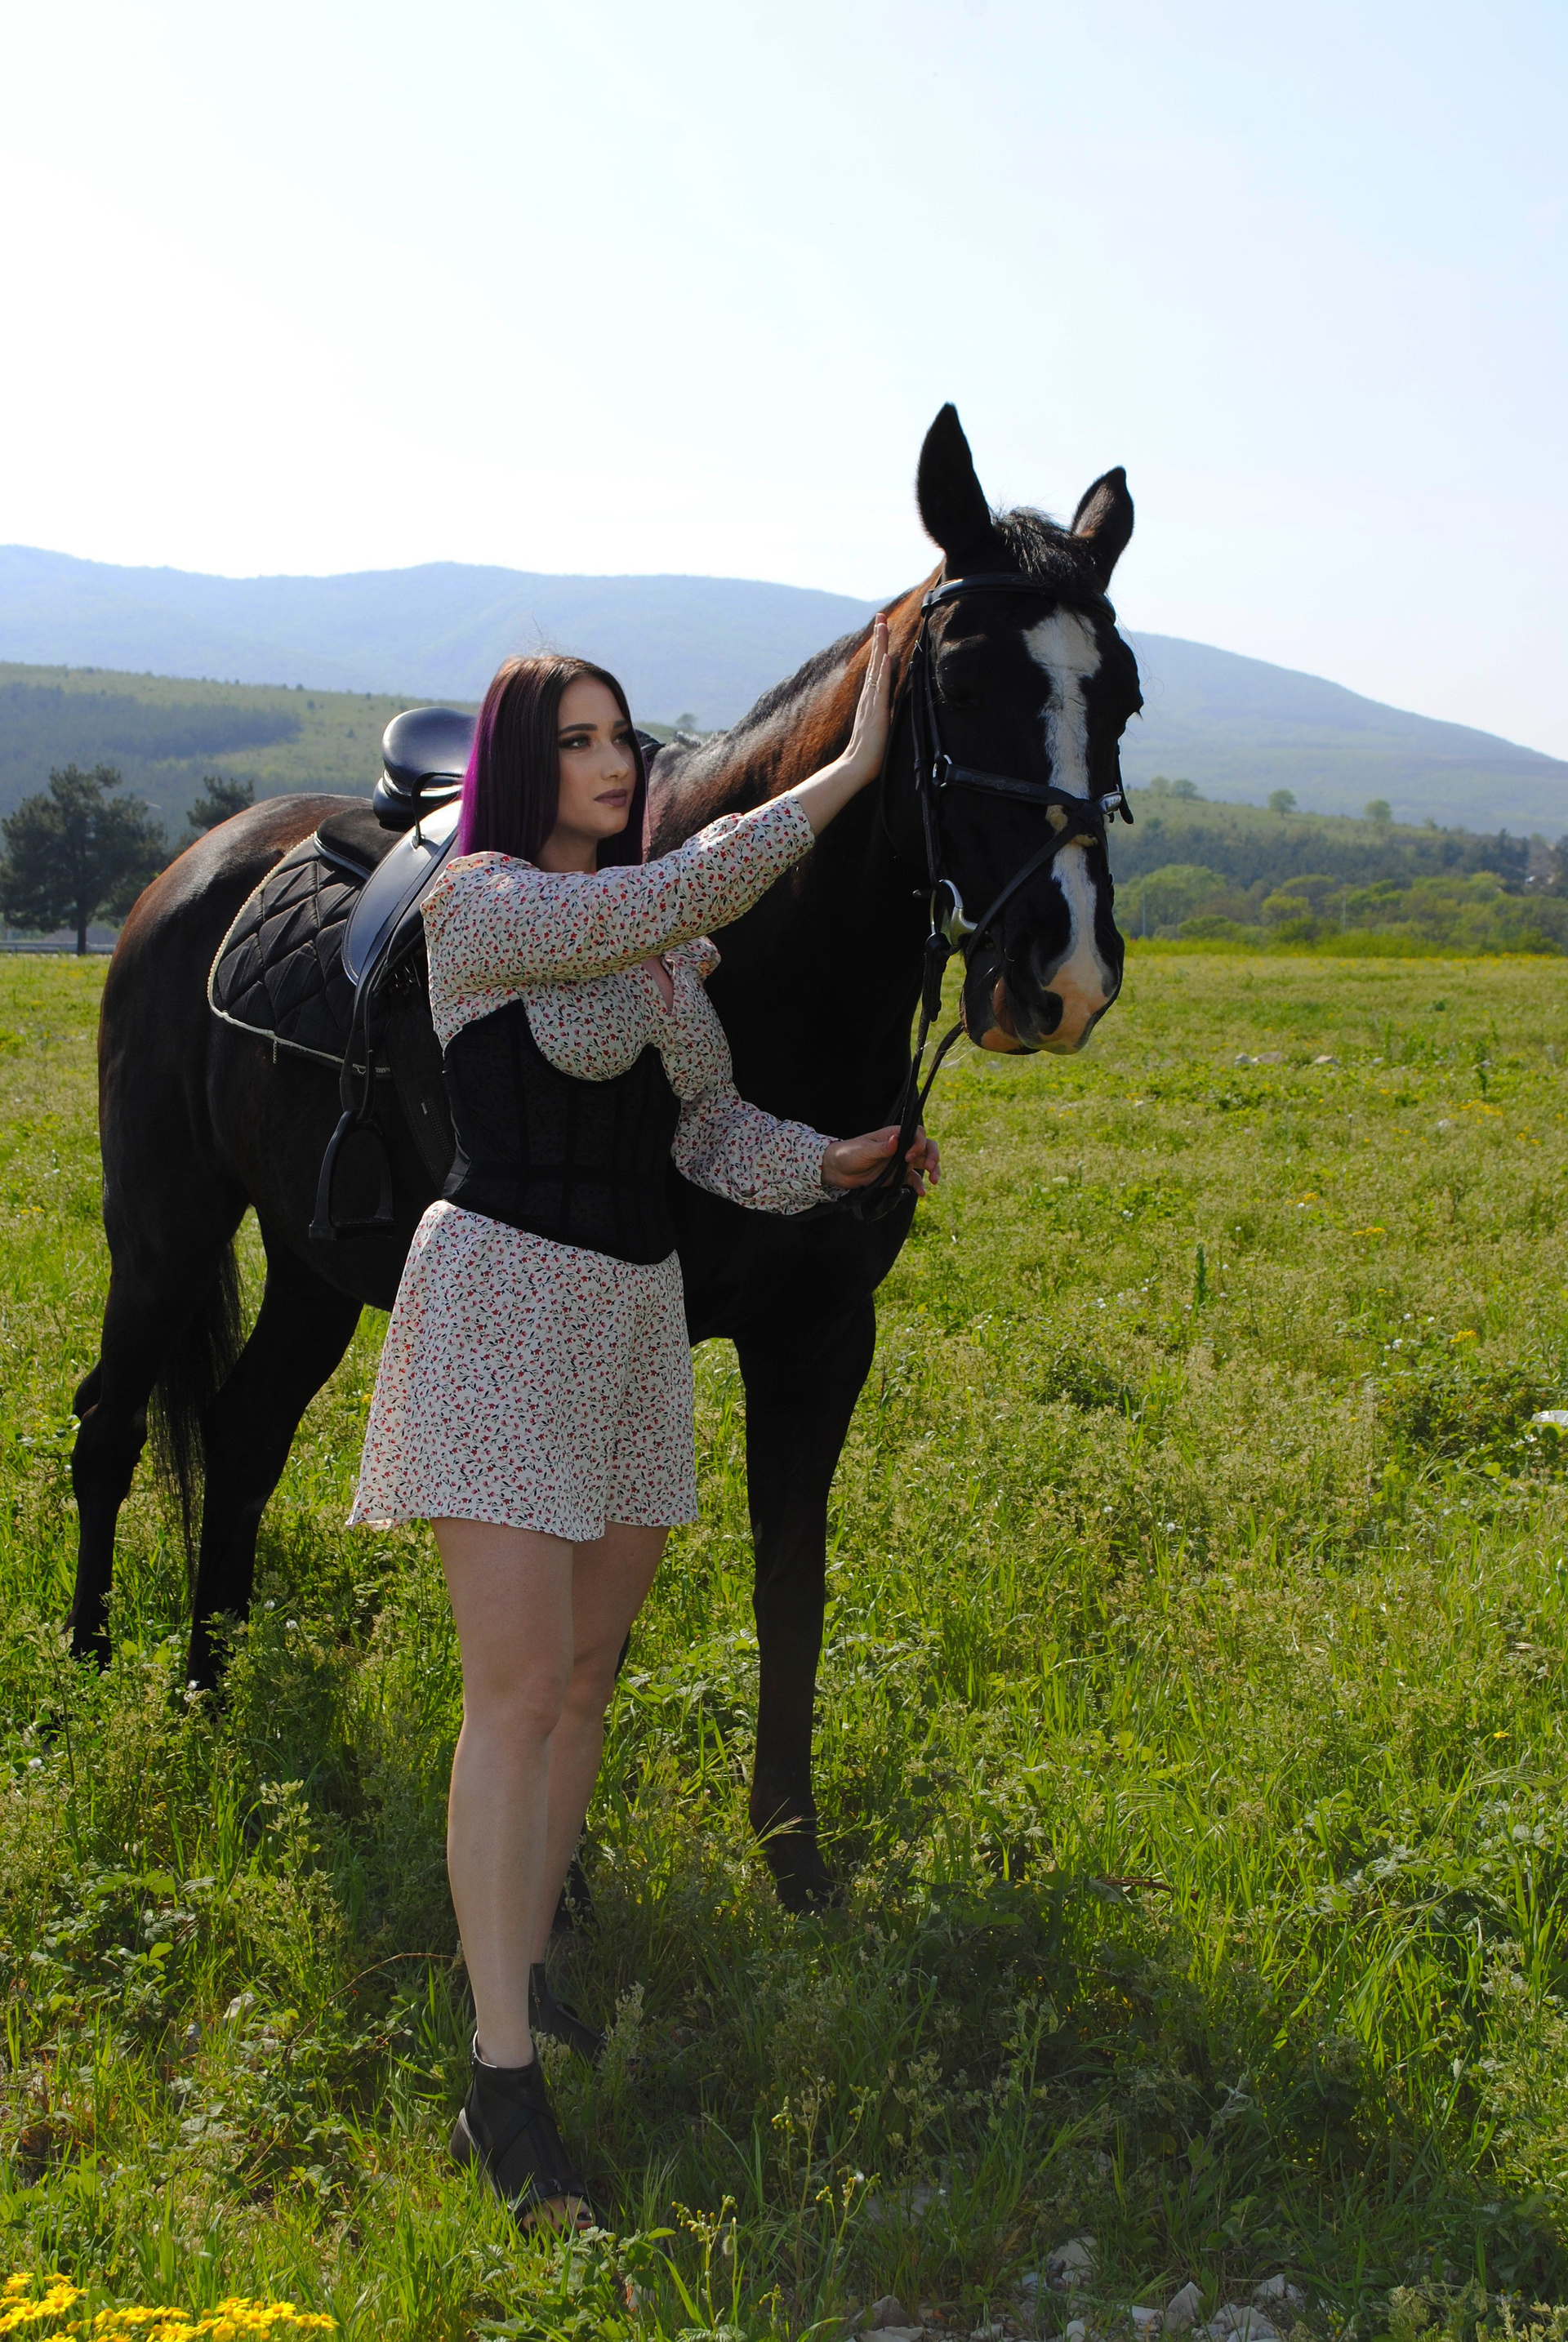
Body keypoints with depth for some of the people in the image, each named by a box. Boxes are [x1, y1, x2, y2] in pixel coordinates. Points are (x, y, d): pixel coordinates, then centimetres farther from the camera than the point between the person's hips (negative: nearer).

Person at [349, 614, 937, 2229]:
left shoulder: (654, 940, 13)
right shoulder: (481, 905, -10)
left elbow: (709, 1132, 13)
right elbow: (675, 898, -24)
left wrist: (834, 1163, -5)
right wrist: (851, 768, -19)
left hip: (635, 1312, 8)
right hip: (500, 1302, -8)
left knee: (586, 1676, 13)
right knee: (518, 1690, -11)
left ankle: (519, 1969, 28)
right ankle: (502, 2090, -8)